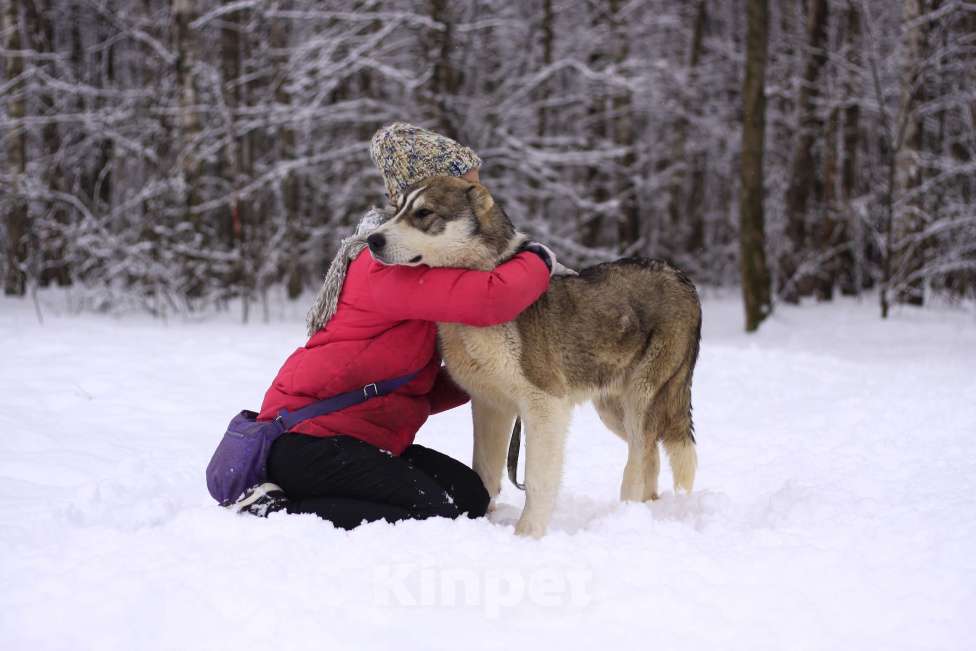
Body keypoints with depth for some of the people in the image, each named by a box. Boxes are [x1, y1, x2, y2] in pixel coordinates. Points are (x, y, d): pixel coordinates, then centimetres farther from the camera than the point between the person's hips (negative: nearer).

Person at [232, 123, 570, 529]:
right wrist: (540, 262, -12)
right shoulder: (393, 264, -16)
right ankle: (277, 510, -12)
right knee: (436, 514, -20)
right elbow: (489, 300, -31)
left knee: (470, 496, -2)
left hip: (358, 436, 10)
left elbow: (419, 390, 13)